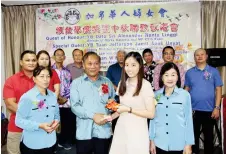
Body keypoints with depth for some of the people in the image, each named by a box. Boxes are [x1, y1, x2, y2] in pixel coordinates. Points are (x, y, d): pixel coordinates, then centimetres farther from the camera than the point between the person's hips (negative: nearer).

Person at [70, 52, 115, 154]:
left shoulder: (107, 82, 9)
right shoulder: (76, 83, 2)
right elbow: (74, 106, -7)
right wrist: (93, 115, -17)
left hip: (104, 132, 2)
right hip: (84, 133, -1)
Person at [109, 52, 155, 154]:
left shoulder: (145, 85, -12)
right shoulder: (122, 83, 7)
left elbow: (151, 114, -13)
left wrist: (129, 109, -18)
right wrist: (111, 117, 2)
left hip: (137, 131, -5)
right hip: (120, 129, 5)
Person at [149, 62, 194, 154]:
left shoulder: (185, 95, -7)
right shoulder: (156, 95, -1)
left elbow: (188, 120, -2)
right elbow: (152, 118, 5)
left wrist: (188, 144, -1)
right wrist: (151, 140, 5)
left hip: (178, 145, -1)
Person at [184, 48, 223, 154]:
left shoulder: (214, 71, 1)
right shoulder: (189, 72, 4)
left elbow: (218, 90, -1)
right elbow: (186, 90, 6)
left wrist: (217, 107, -8)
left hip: (209, 110, -1)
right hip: (193, 110, 1)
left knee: (209, 136, 12)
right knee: (194, 135, 11)